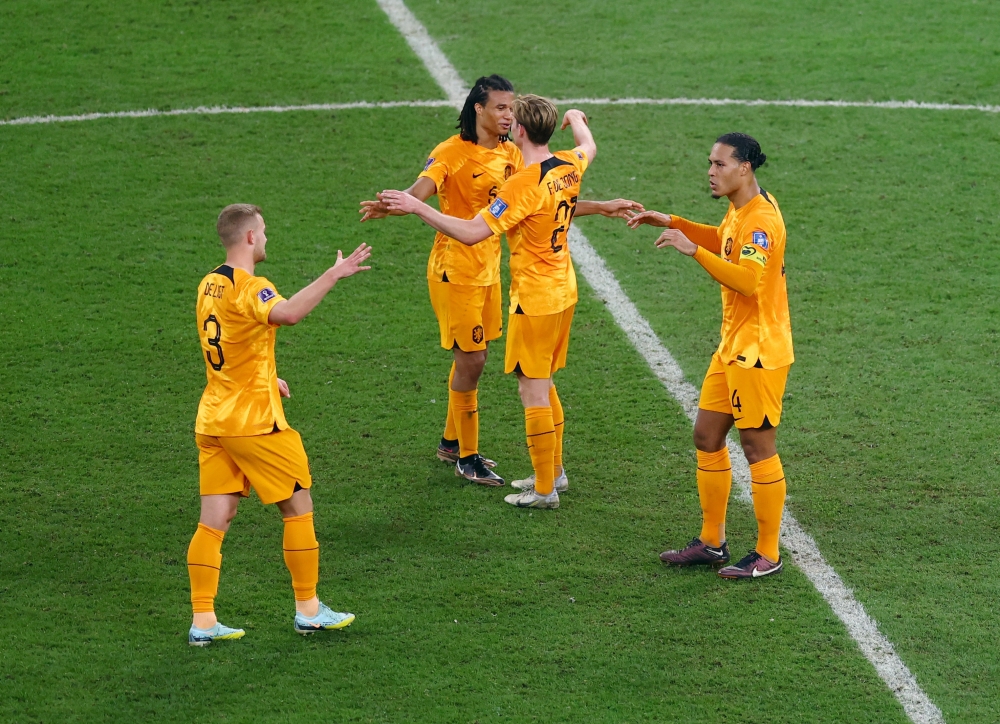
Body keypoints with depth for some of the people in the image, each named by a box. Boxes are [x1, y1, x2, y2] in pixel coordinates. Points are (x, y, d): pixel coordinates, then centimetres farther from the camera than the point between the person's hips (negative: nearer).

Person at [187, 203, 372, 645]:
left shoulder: (209, 286, 11)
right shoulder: (249, 288, -17)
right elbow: (287, 313, -40)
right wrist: (332, 277, -37)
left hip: (212, 420, 8)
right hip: (254, 422, -8)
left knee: (213, 521, 5)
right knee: (298, 507, 8)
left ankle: (202, 621, 2)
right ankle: (308, 610, 16)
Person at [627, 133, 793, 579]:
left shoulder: (761, 219, -21)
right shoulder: (739, 211, 9)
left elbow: (747, 280, -34)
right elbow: (723, 241, 31)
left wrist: (694, 249, -33)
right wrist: (672, 223, 20)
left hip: (759, 352, -10)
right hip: (732, 349, 10)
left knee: (758, 447, -3)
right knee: (707, 436, 13)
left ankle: (768, 555, 7)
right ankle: (712, 542, 23)